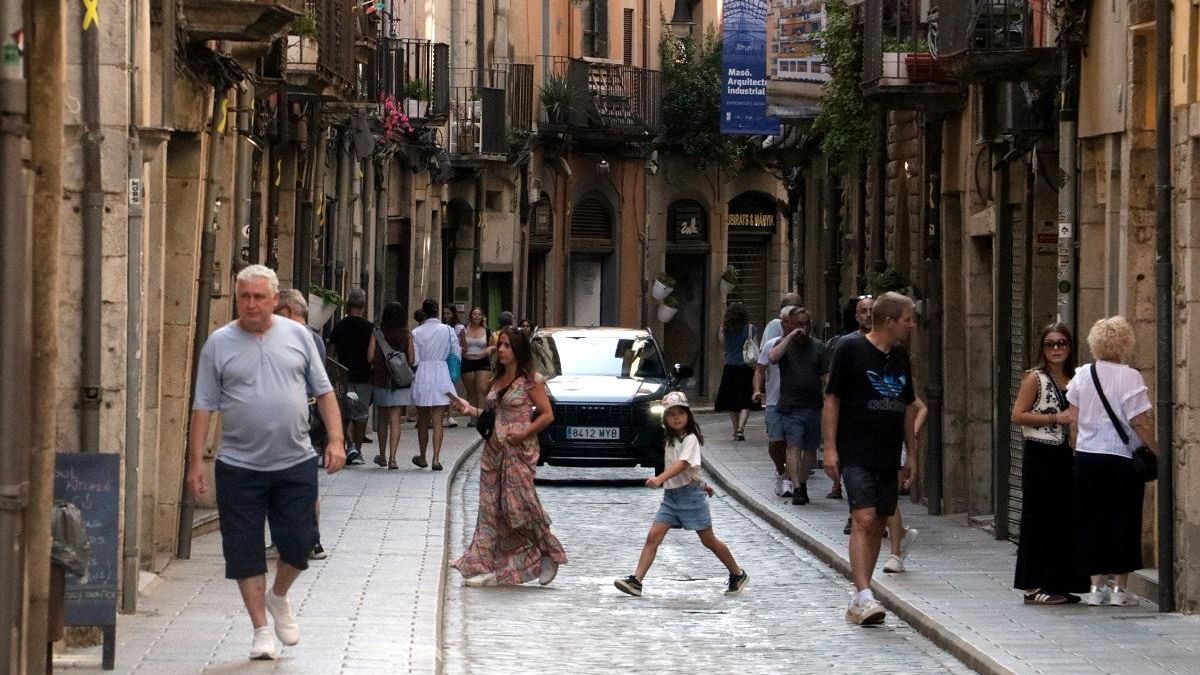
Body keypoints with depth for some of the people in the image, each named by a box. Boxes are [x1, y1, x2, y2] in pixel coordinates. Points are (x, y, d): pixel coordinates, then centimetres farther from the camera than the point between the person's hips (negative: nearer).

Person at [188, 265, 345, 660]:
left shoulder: (298, 336, 5)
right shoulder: (219, 343, 0)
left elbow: (324, 391, 8)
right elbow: (203, 407, 0)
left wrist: (335, 439, -2)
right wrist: (196, 462, -4)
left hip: (295, 463, 1)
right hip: (239, 466, -1)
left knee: (299, 541, 2)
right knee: (245, 552, 2)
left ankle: (278, 598, 32)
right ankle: (261, 629, 14)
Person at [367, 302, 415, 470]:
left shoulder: (376, 333, -5)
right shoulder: (407, 335, -5)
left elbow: (370, 357, -8)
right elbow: (412, 360, -5)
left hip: (380, 379, 1)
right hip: (400, 381, -1)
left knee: (383, 419, 15)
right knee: (395, 421, 0)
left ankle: (382, 456, 25)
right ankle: (392, 457, -10)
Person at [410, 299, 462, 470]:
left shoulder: (416, 332, -4)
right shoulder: (448, 330, -3)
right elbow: (458, 354, 0)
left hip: (422, 374, 0)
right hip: (441, 375, 0)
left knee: (423, 420, 14)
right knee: (437, 421, 0)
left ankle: (422, 457, 24)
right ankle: (436, 458, -10)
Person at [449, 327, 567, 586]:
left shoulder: (530, 380, -6)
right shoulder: (499, 380, 16)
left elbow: (547, 415, -9)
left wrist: (524, 433, -18)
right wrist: (470, 410, 8)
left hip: (519, 449, -8)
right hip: (494, 449, 8)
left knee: (517, 505, -9)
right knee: (491, 507, 4)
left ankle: (549, 555, 9)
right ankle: (490, 567, 6)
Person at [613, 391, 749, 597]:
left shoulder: (690, 439, -13)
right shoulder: (670, 440, 11)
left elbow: (682, 464, -29)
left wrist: (660, 479, -44)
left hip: (690, 494, -7)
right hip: (671, 495, 7)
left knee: (709, 541, 5)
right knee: (653, 536, -7)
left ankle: (738, 575, 23)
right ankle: (636, 581, -13)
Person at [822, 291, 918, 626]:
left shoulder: (900, 357, 13)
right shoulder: (850, 348, -7)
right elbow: (832, 398, -7)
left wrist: (912, 453, 18)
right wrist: (830, 448, -12)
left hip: (888, 458, 7)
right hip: (856, 455, -7)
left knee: (877, 526, 8)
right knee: (864, 519, -18)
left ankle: (858, 600, 16)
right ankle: (864, 597, -23)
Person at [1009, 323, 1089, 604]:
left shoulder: (1073, 380, 13)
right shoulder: (1035, 378, -5)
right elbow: (1018, 415, -13)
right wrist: (1056, 418, -17)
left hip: (1066, 455, 6)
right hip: (1041, 456, -6)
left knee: (1065, 519, 7)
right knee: (1040, 519, -4)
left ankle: (1059, 584, 14)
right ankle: (1035, 587, 0)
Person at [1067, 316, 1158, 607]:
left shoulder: (1081, 376, 3)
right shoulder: (1129, 377, -12)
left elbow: (1074, 421, 7)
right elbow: (1138, 422, -15)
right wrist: (1157, 449, -7)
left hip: (1086, 457, 4)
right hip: (1122, 460, -4)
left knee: (1092, 521, 10)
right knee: (1123, 521, 5)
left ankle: (1096, 585, 12)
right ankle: (1119, 587, 8)